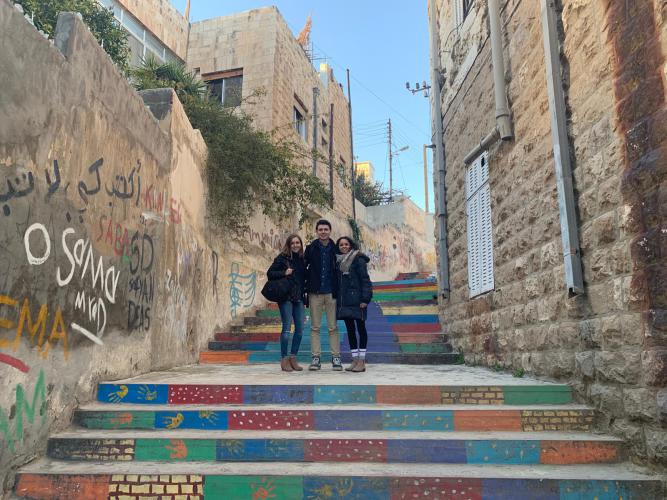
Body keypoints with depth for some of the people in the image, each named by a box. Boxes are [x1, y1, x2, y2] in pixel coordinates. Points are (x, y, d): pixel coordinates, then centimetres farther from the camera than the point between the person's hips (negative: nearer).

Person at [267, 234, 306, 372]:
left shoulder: (302, 259, 11)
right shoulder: (282, 258, -4)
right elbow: (269, 273, -6)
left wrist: (305, 289, 6)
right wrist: (284, 273, -17)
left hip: (298, 298, 6)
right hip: (286, 297, -6)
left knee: (300, 329, 5)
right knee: (287, 328, -5)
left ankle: (293, 358, 17)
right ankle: (284, 359, 6)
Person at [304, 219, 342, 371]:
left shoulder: (335, 249, 2)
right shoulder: (311, 248, 2)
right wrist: (307, 283, 0)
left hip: (331, 292, 0)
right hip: (315, 293, 0)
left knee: (333, 327, 4)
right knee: (315, 327, 5)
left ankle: (336, 357, 11)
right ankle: (316, 358, 11)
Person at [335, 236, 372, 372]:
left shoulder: (358, 259, -6)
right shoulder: (337, 261, 13)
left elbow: (365, 279, -10)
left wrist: (365, 299, -17)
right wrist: (336, 299, 12)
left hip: (356, 300, -6)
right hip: (343, 301, 7)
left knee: (361, 328, 1)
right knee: (350, 329, 10)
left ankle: (362, 361, 5)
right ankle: (355, 360, 18)